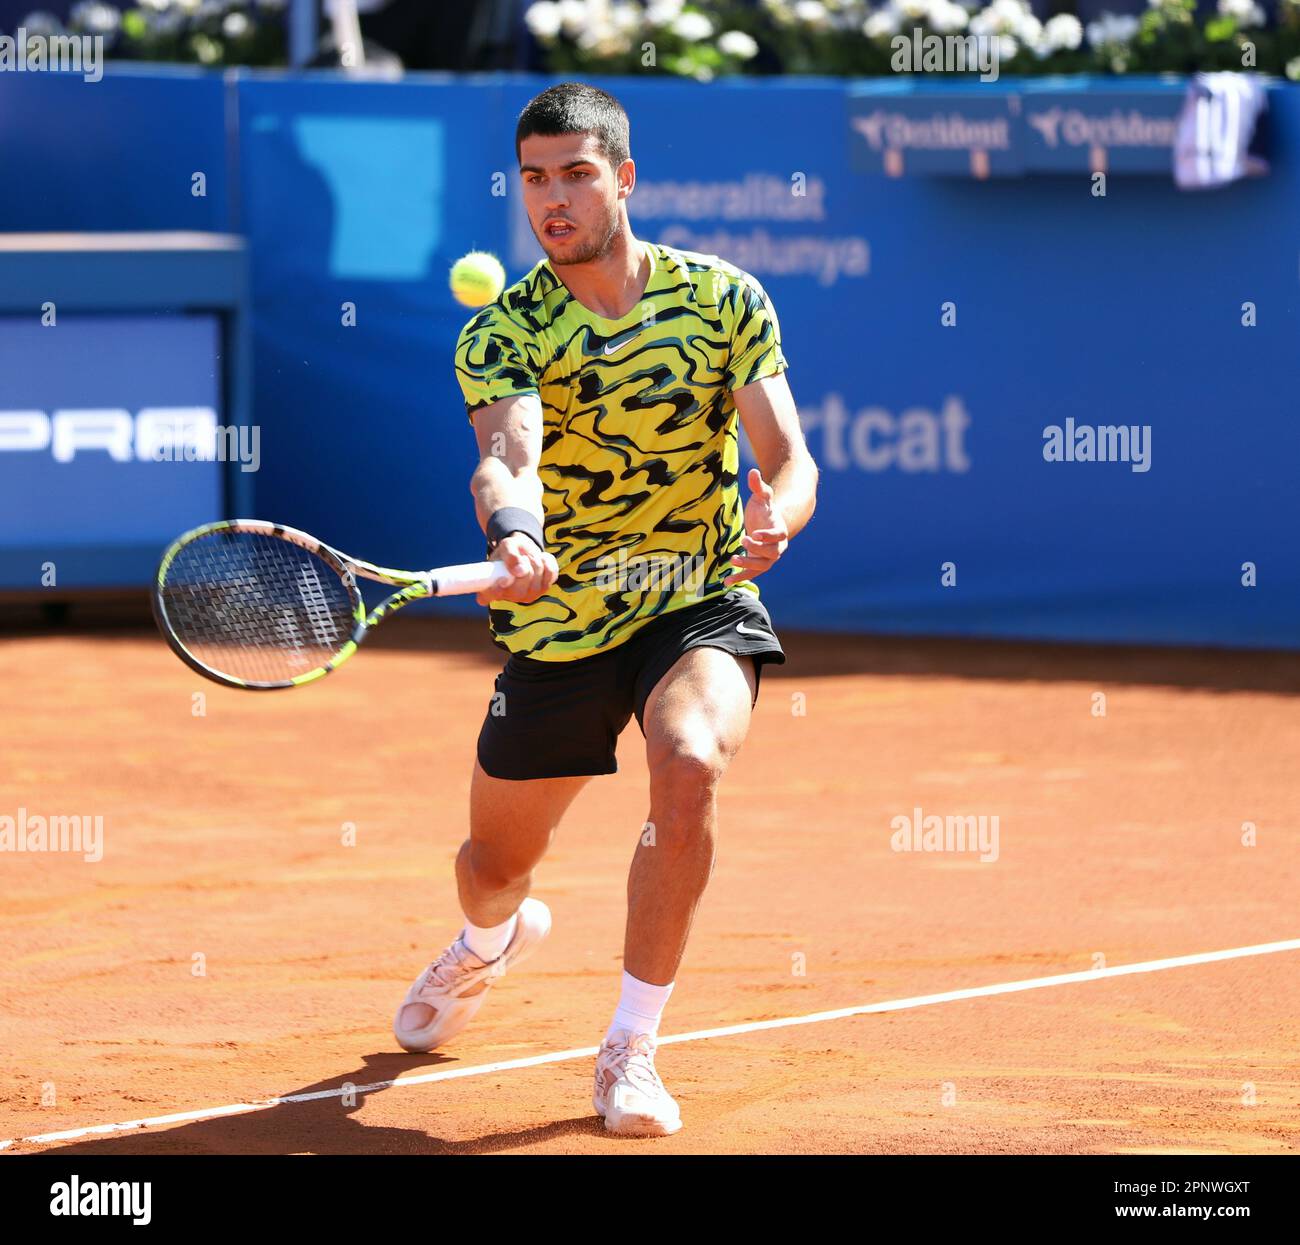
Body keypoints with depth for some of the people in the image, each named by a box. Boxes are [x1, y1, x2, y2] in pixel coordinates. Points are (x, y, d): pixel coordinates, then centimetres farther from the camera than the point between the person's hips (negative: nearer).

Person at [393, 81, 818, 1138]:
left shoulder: (725, 299, -6)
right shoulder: (503, 334, -11)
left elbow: (789, 460, -10)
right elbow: (508, 458, -30)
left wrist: (776, 514, -35)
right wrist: (515, 534, -53)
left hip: (701, 606, -1)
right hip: (559, 619, 1)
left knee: (689, 764, -33)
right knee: (495, 869, 13)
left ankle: (631, 1051, -19)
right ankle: (495, 936, 56)